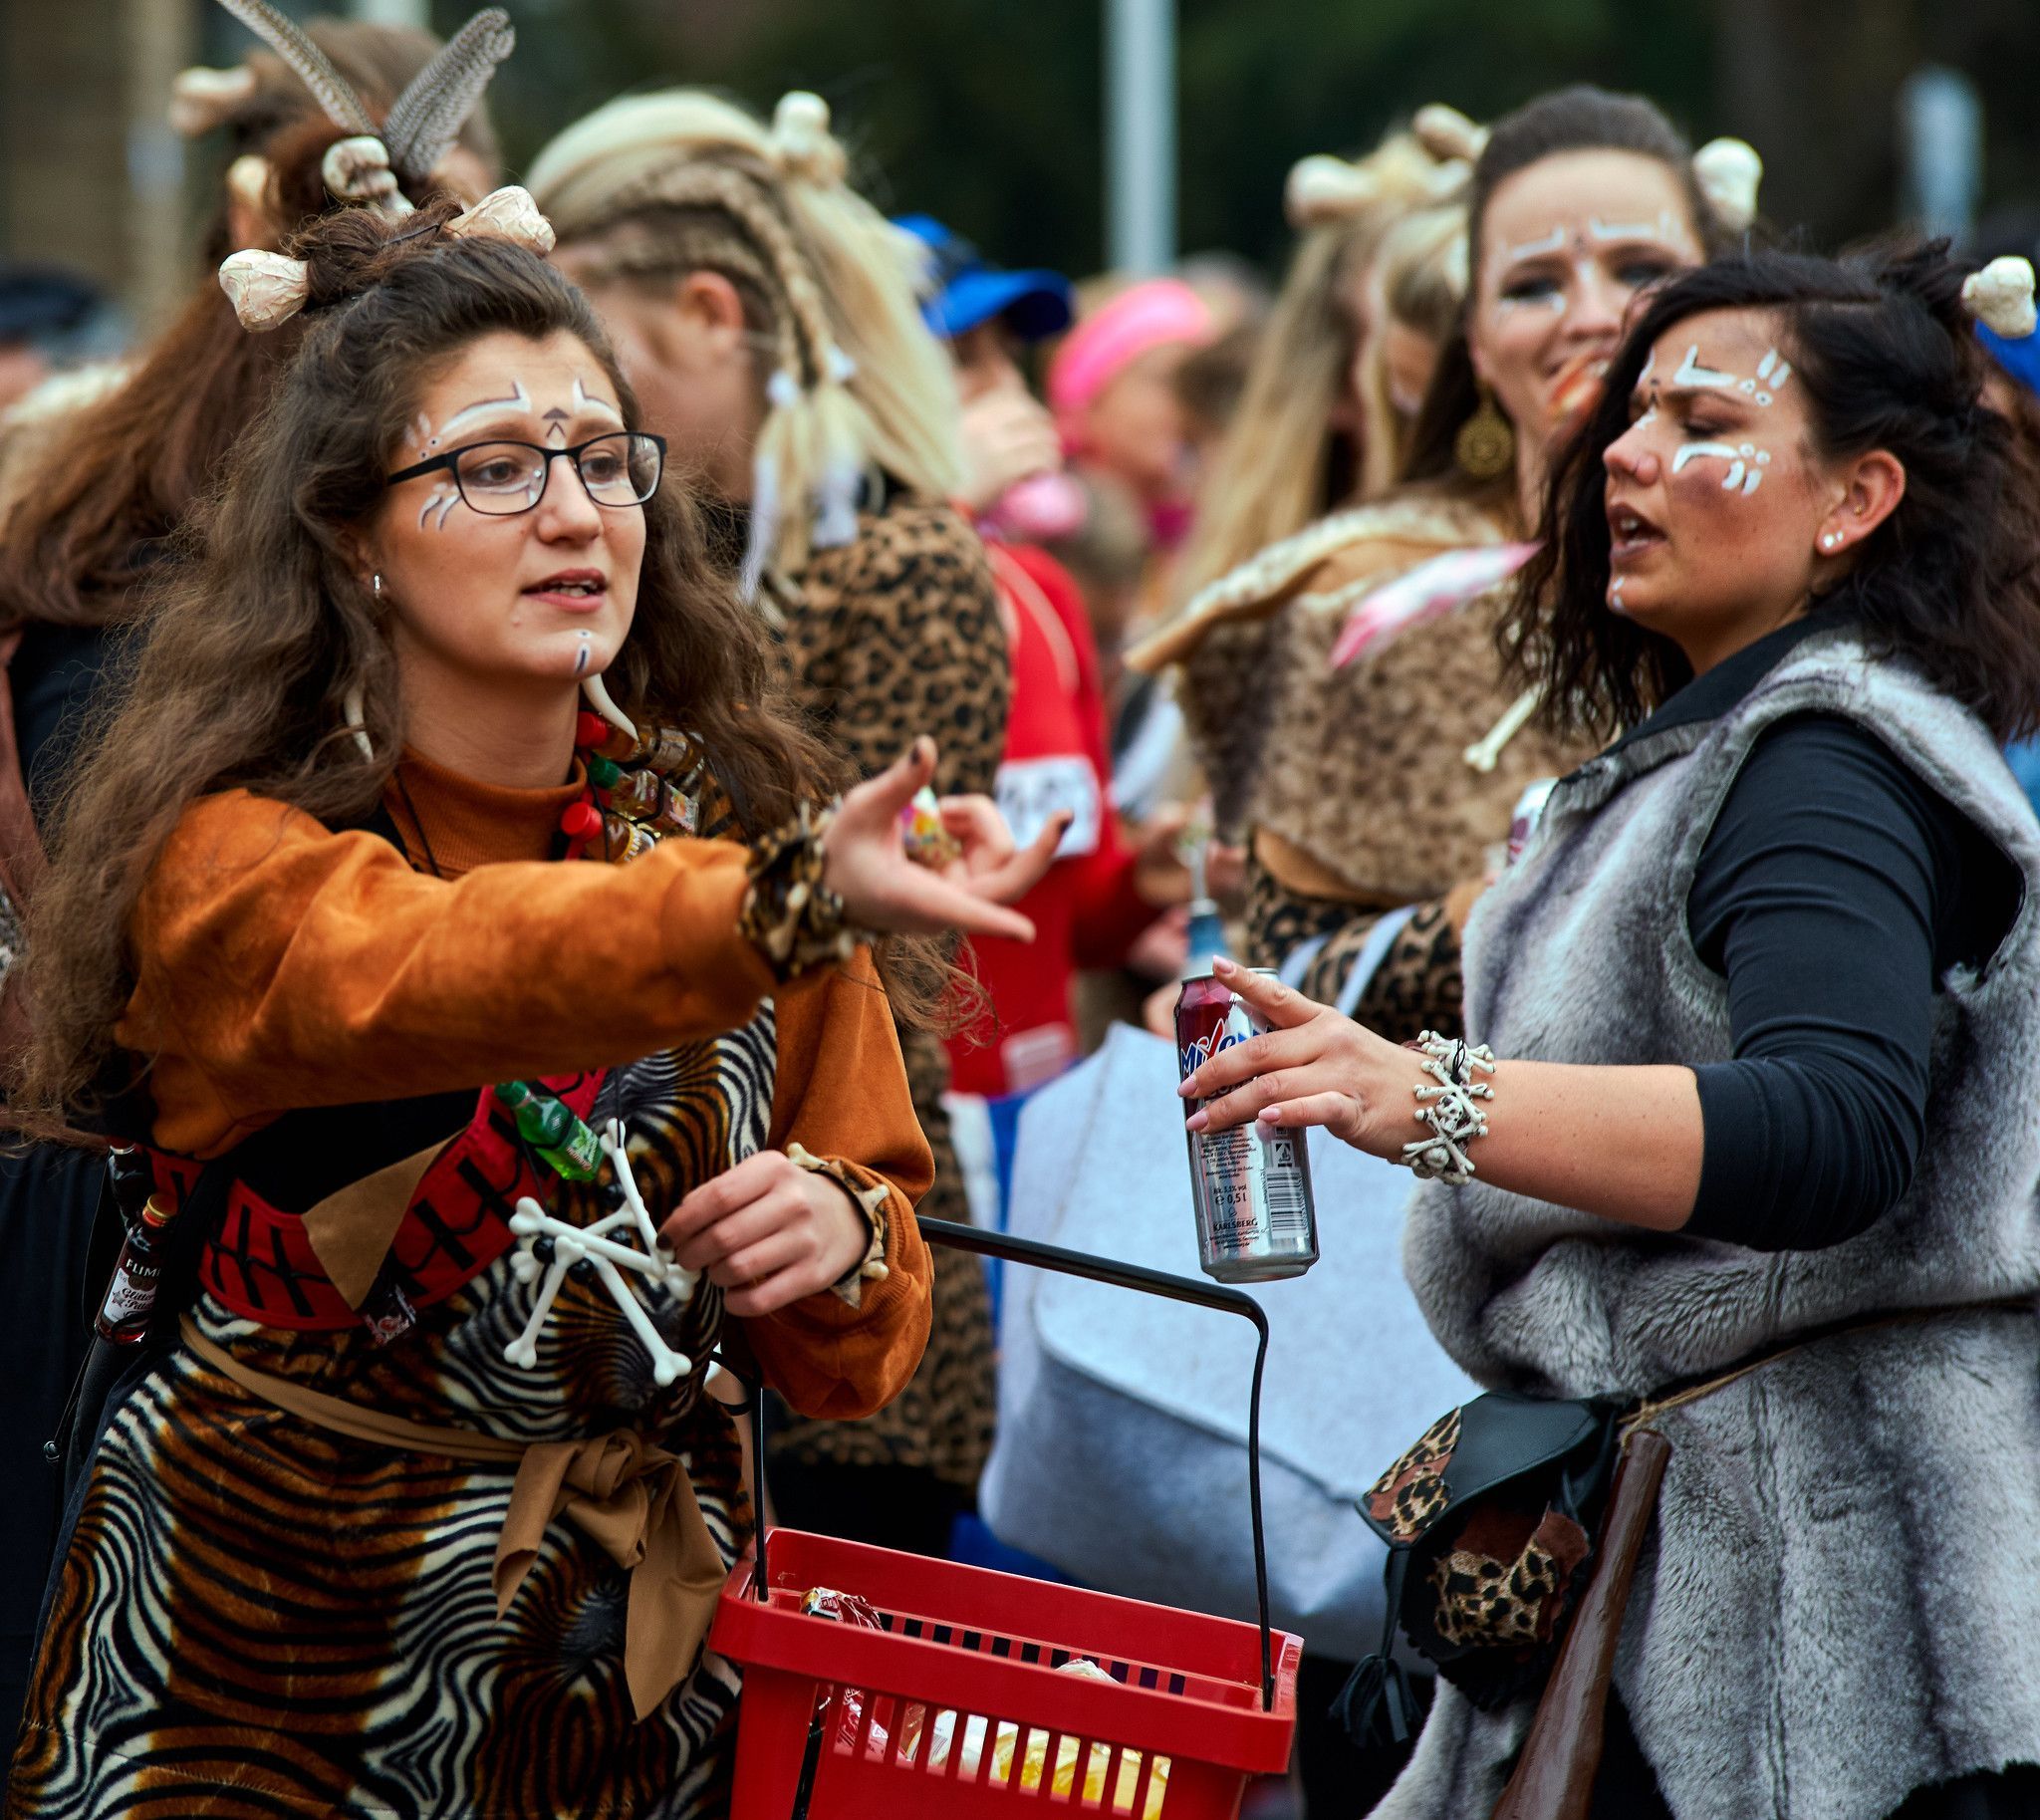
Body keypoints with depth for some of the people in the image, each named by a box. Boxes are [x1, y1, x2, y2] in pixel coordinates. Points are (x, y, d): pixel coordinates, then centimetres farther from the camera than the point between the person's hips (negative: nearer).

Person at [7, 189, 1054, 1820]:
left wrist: (840, 1238, -16)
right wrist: (789, 905, -50)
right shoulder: (231, 855, -11)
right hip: (268, 1668, -4)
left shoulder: (738, 823, 3)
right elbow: (416, 973, -34)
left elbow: (857, 1353, 7)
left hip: (638, 1656, 4)